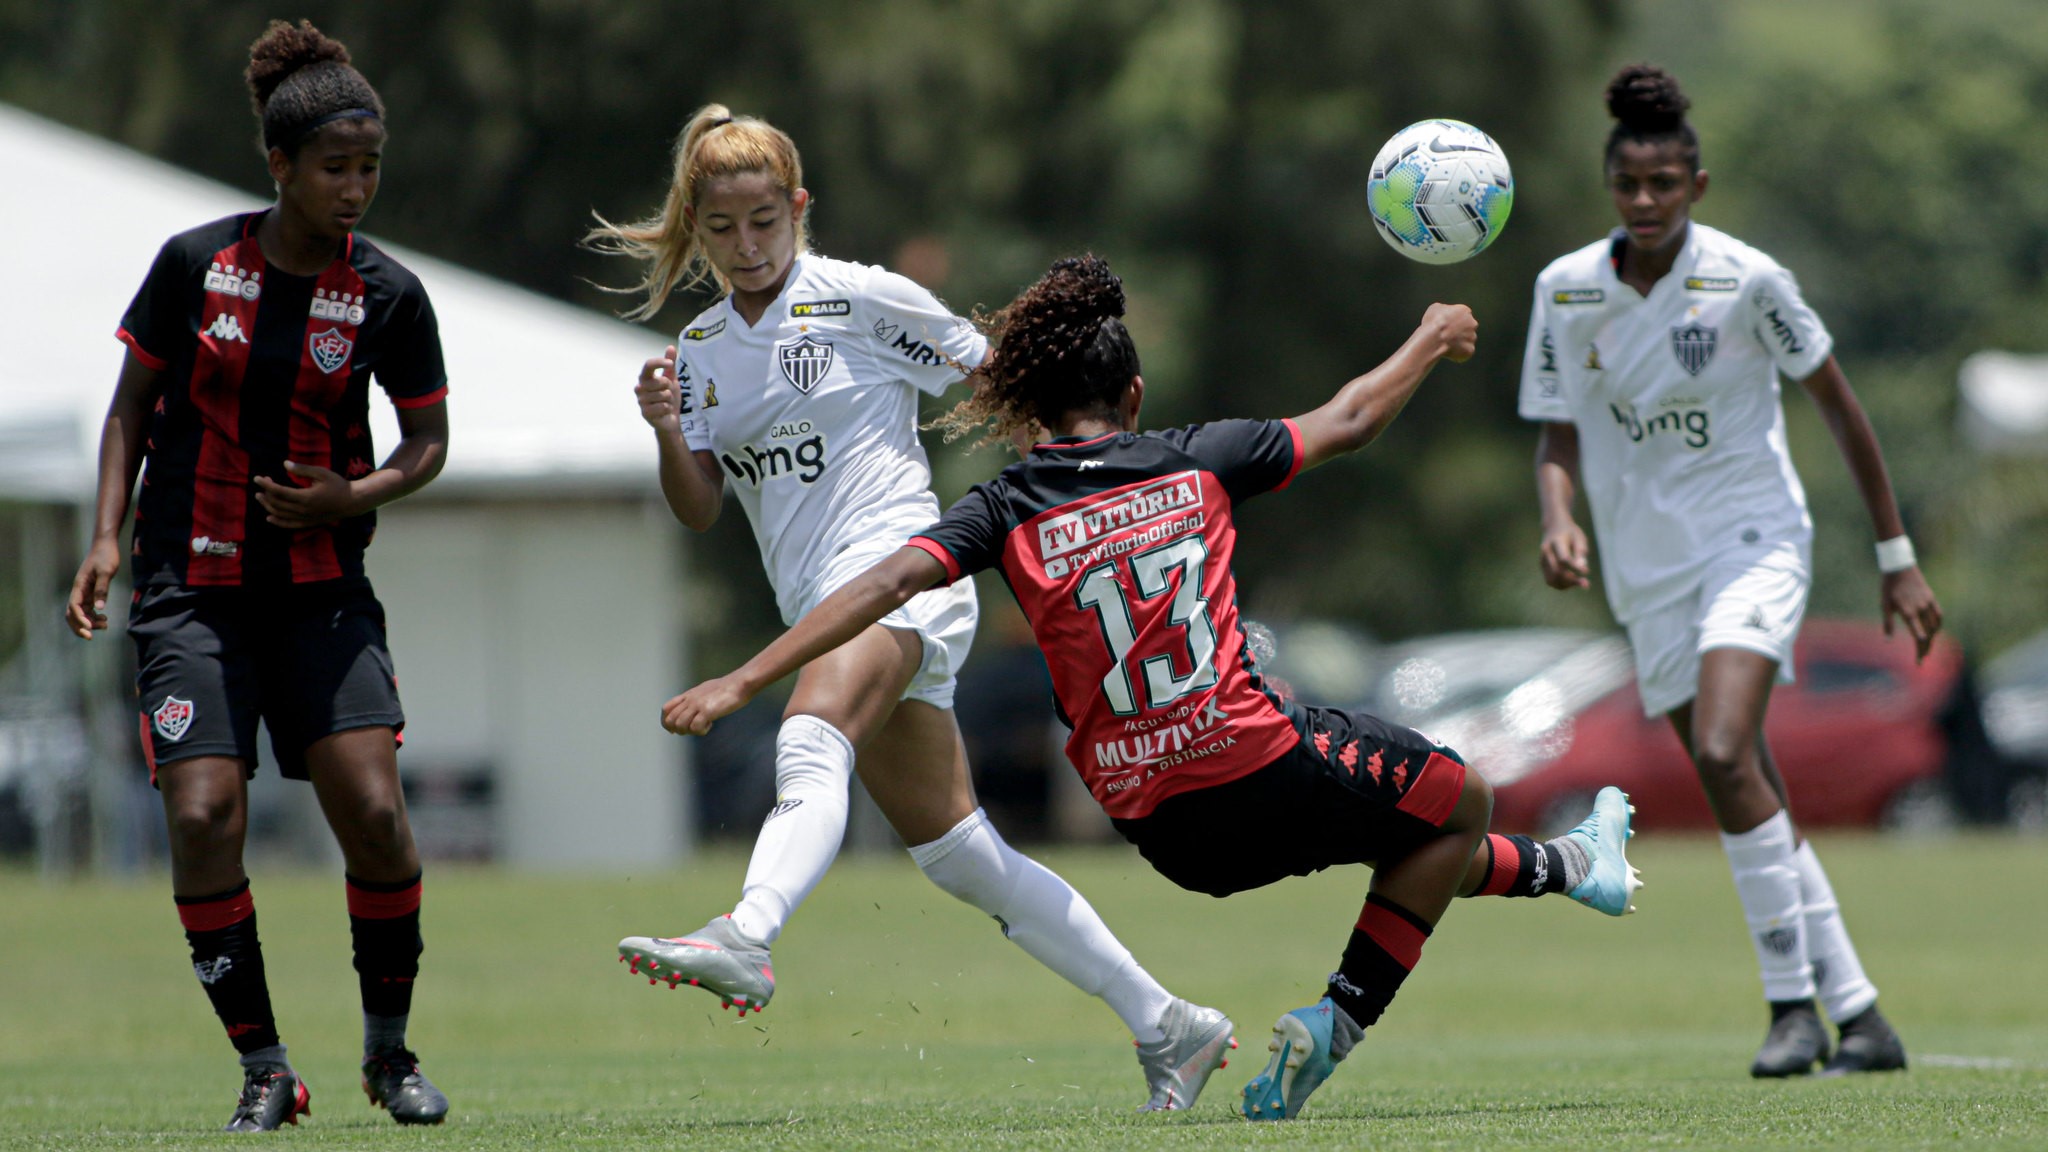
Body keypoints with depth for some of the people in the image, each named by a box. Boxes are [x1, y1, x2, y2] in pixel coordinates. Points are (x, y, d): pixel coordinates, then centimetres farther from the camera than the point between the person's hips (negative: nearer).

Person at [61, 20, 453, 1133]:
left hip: (324, 591, 1)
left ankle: (389, 1049, 8)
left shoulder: (388, 295, -5)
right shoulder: (193, 263, -5)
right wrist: (106, 533, -4)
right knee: (203, 818, -14)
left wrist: (354, 495, -13)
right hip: (191, 590, 0)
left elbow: (428, 436, 6)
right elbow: (132, 402, 6)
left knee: (373, 810, -13)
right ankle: (263, 1070, -2)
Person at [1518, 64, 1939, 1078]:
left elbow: (1838, 407, -2)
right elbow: (1557, 435, 5)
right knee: (1749, 800, 3)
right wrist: (1560, 525, -17)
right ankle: (1858, 1017, 11)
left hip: (1753, 544, -4)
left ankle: (1794, 999, -16)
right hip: (1648, 571, 4)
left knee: (1723, 753, -25)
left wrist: (1897, 558, 0)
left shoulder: (1745, 280, -11)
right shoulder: (1566, 290, -2)